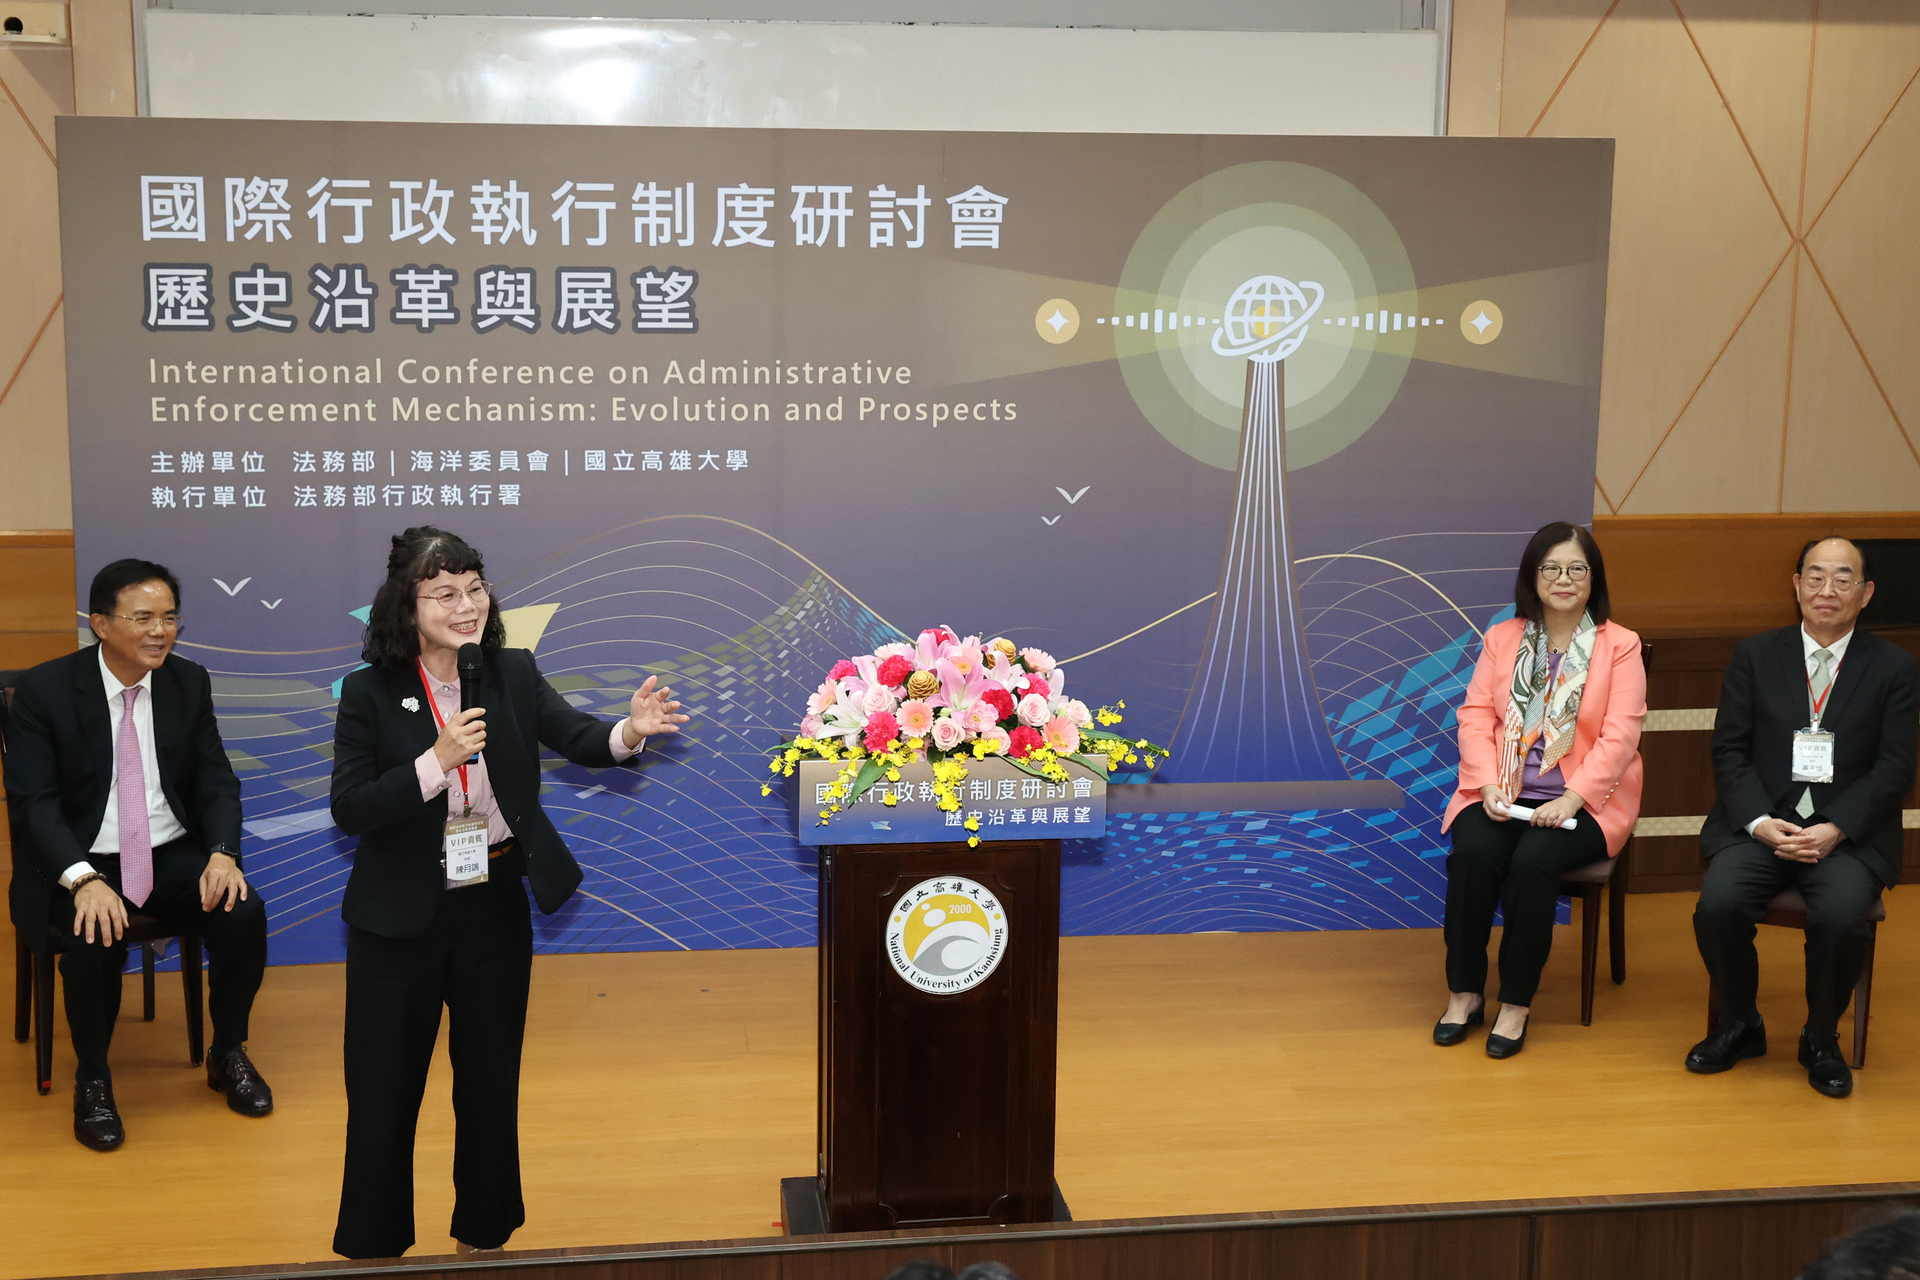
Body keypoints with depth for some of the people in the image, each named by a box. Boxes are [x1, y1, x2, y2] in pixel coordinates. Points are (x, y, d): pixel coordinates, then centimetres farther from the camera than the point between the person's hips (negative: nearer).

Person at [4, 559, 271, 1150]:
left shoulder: (189, 682, 2)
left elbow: (217, 781, 4)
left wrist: (222, 853, -17)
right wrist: (84, 880, -31)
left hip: (173, 855, 4)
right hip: (80, 862, -3)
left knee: (245, 913, -22)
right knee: (97, 940, -33)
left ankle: (228, 1054, 3)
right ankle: (92, 1078, -5)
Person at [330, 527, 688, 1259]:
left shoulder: (513, 674, -3)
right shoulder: (369, 693, -10)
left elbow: (578, 738, -16)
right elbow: (349, 809, -15)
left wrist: (629, 732, -38)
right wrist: (437, 760, -27)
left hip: (494, 904, 3)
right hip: (400, 916, -2)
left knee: (491, 1081, 15)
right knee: (385, 1090, 8)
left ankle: (483, 1233, 34)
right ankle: (373, 1245, 27)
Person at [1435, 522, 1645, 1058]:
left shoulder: (1620, 646, 2)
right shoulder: (1502, 638, 12)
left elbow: (1620, 736, -7)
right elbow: (1476, 716, 4)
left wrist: (1571, 800, -19)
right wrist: (1489, 787, -12)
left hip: (1582, 800, -2)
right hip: (1503, 794, 3)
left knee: (1533, 860, -31)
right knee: (1471, 852, -27)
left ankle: (1516, 1004, -18)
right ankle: (1464, 994, -13)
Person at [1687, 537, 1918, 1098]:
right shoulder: (1755, 656, 9)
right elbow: (1729, 750, 4)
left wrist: (1835, 829, -14)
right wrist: (1759, 822, -12)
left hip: (1847, 834, -1)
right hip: (1761, 824, 1)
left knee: (1841, 917, -30)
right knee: (1717, 905, -26)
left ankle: (1821, 1040, -1)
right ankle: (1739, 1026, 2)